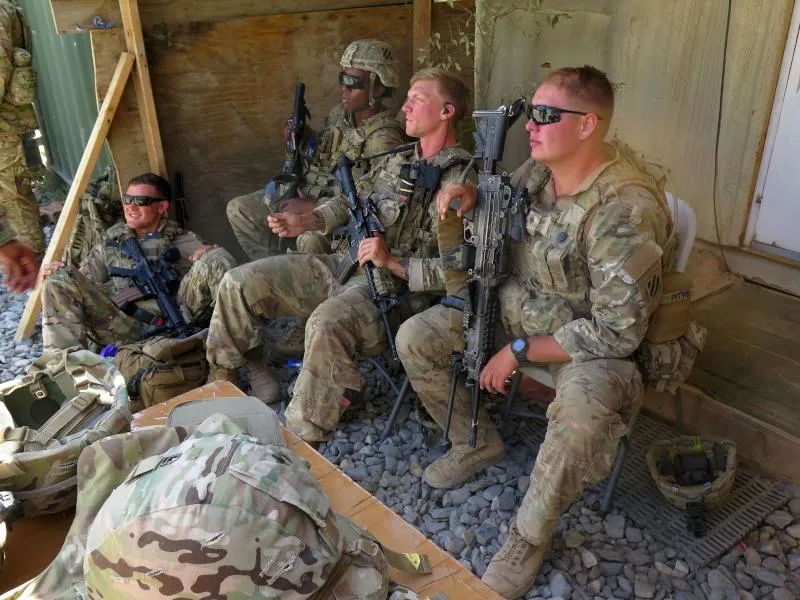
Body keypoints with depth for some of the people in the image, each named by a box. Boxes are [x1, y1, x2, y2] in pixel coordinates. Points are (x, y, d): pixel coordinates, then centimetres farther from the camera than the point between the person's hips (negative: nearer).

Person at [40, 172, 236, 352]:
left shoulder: (184, 241, 21)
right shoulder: (110, 243, 27)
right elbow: (82, 285, 23)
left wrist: (210, 255, -12)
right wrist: (59, 272, 0)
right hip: (125, 325, 2)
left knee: (216, 257, -20)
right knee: (62, 280, -14)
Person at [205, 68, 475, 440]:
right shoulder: (396, 162, 14)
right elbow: (350, 202, 25)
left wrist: (393, 262, -22)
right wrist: (306, 222, 7)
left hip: (396, 288, -8)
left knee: (327, 323, -40)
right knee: (239, 282, -1)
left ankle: (303, 440, -22)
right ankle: (221, 379, 17)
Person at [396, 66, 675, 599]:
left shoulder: (627, 210, -28)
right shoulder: (539, 170, -6)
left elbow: (617, 332, -27)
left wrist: (519, 351, -21)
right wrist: (471, 191, -8)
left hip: (591, 338, -7)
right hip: (518, 305, 7)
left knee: (582, 420, -38)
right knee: (416, 338, -2)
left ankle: (530, 538, -8)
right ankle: (479, 442, 20)